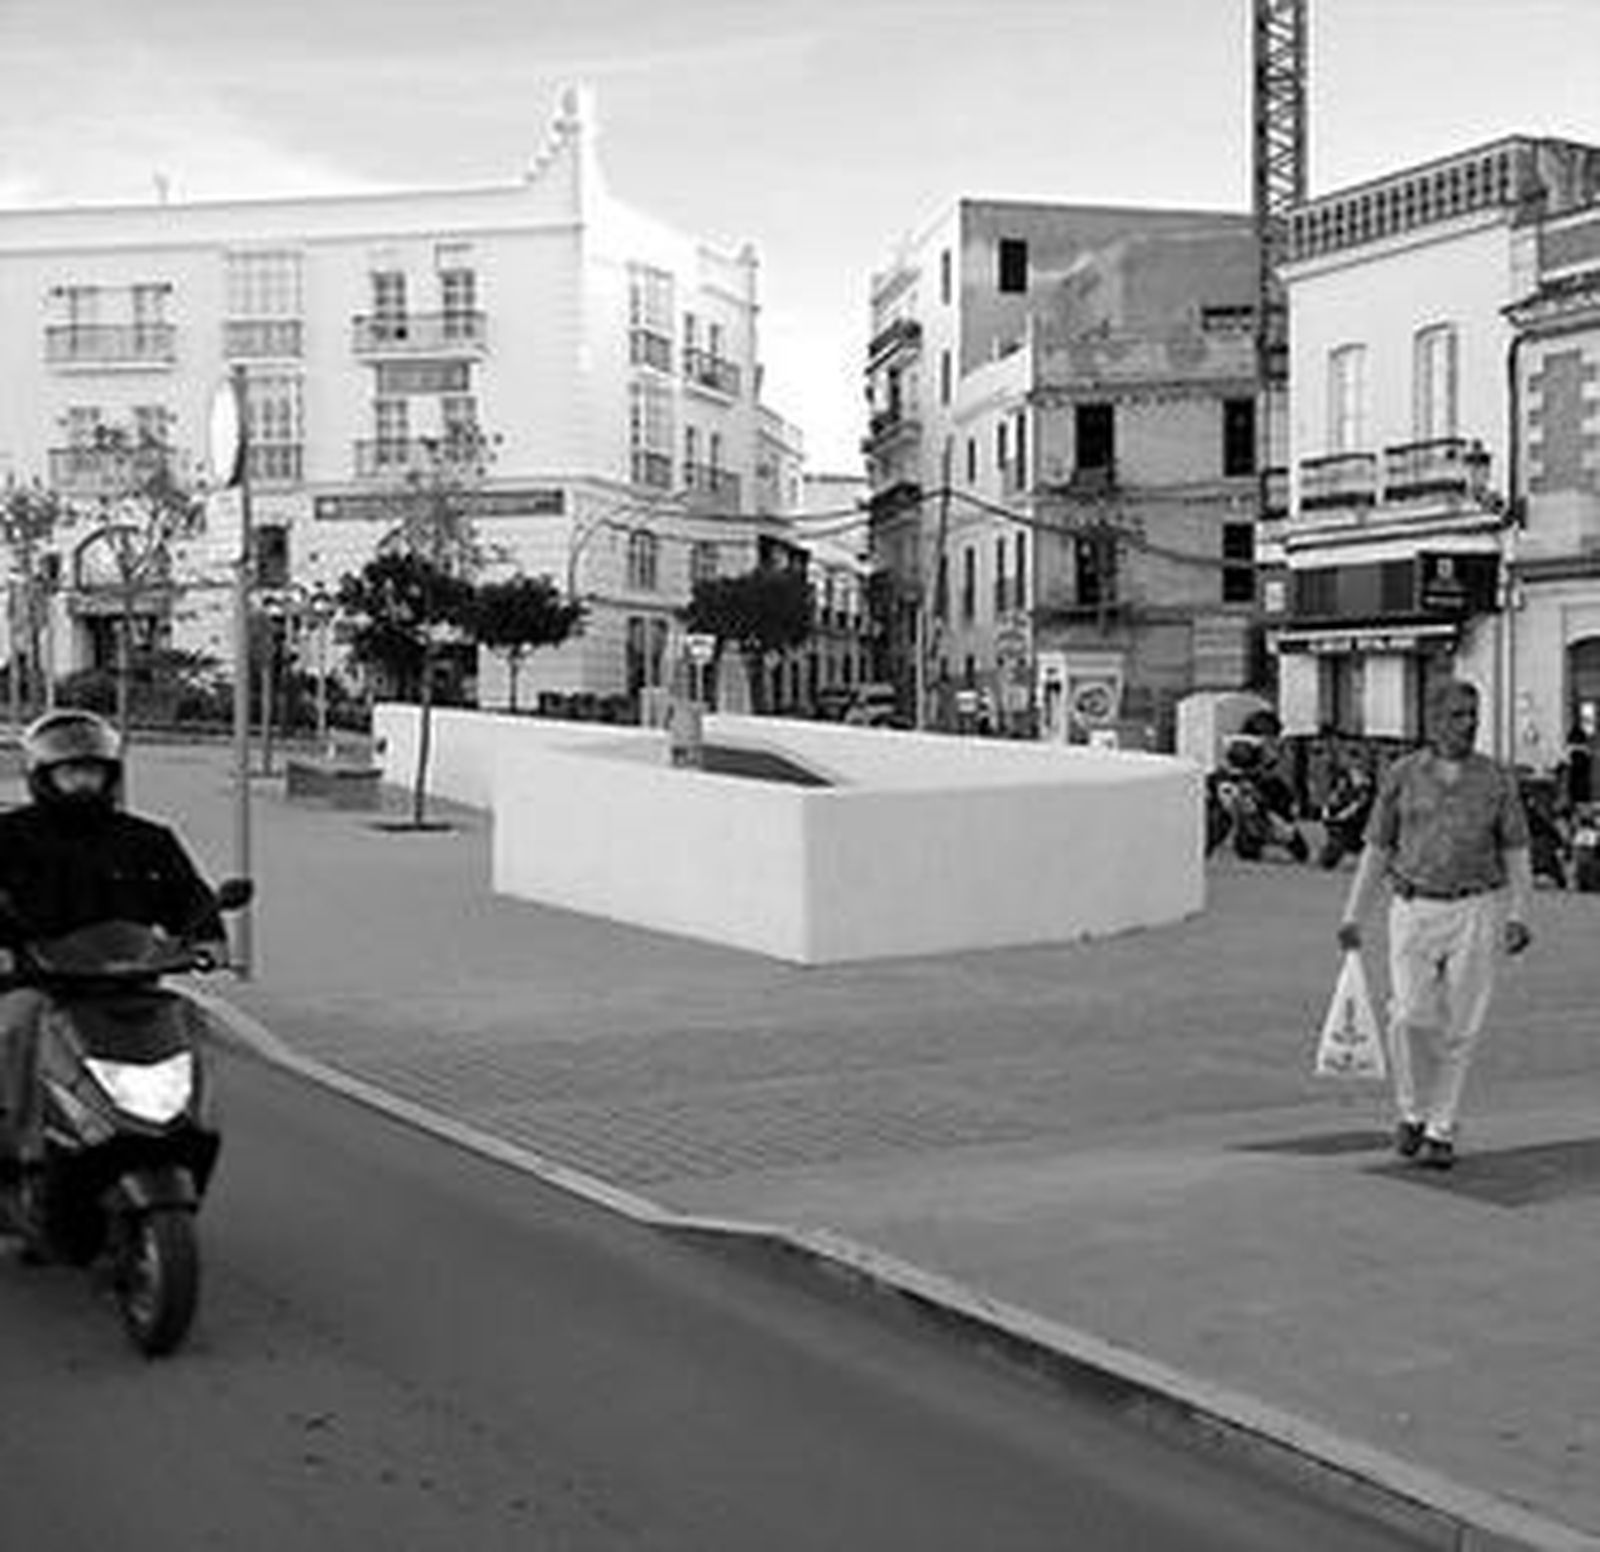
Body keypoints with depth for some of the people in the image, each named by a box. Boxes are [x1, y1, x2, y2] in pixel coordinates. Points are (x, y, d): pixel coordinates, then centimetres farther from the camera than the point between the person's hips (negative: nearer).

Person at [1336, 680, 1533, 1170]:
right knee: (1412, 1016, -13)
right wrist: (1352, 917, 3)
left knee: (1460, 1027, 0)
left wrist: (1518, 916, -10)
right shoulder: (1401, 776, 3)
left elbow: (1516, 855, 4)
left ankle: (1440, 1130, 13)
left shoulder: (1497, 780, 3)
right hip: (1414, 909, 0)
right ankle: (1413, 1112, 9)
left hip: (1476, 912, 0)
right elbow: (1376, 850, 7)